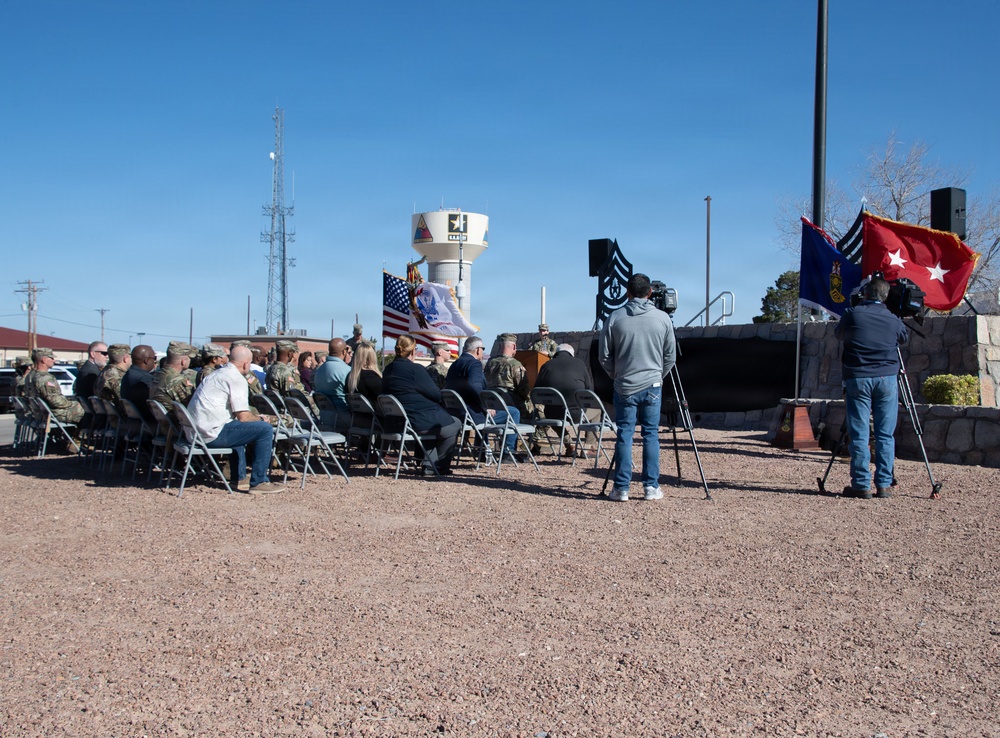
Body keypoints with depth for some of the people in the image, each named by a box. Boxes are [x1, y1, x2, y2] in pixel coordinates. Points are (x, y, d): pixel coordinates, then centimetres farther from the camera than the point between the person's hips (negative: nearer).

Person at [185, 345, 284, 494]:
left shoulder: (217, 374, 21)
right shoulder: (237, 378, -9)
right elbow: (243, 416, -13)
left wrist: (256, 418, 21)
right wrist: (261, 420, 6)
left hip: (193, 433, 10)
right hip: (211, 434, -10)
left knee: (238, 427, 35)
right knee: (265, 429, -8)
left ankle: (238, 479, 31)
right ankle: (259, 482, -5)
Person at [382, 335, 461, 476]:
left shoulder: (388, 370, 7)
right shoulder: (415, 369, -17)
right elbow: (435, 394, -14)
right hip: (420, 422, -8)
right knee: (455, 425, 16)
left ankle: (429, 467, 26)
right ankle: (439, 467, 19)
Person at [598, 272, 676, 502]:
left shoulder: (615, 318, -3)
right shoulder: (662, 318, 0)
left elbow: (604, 356, 1)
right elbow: (670, 356, 6)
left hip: (624, 387, 0)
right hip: (652, 386, 1)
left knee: (624, 435, 3)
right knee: (651, 435, 7)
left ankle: (621, 488, 4)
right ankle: (651, 486, 8)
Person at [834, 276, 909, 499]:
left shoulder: (852, 314, -2)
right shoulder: (893, 320, 5)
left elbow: (838, 333, 16)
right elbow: (905, 337, 23)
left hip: (858, 379, -2)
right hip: (887, 378, 2)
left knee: (859, 434, 1)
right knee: (885, 435, 6)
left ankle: (861, 485, 1)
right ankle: (884, 485, 6)